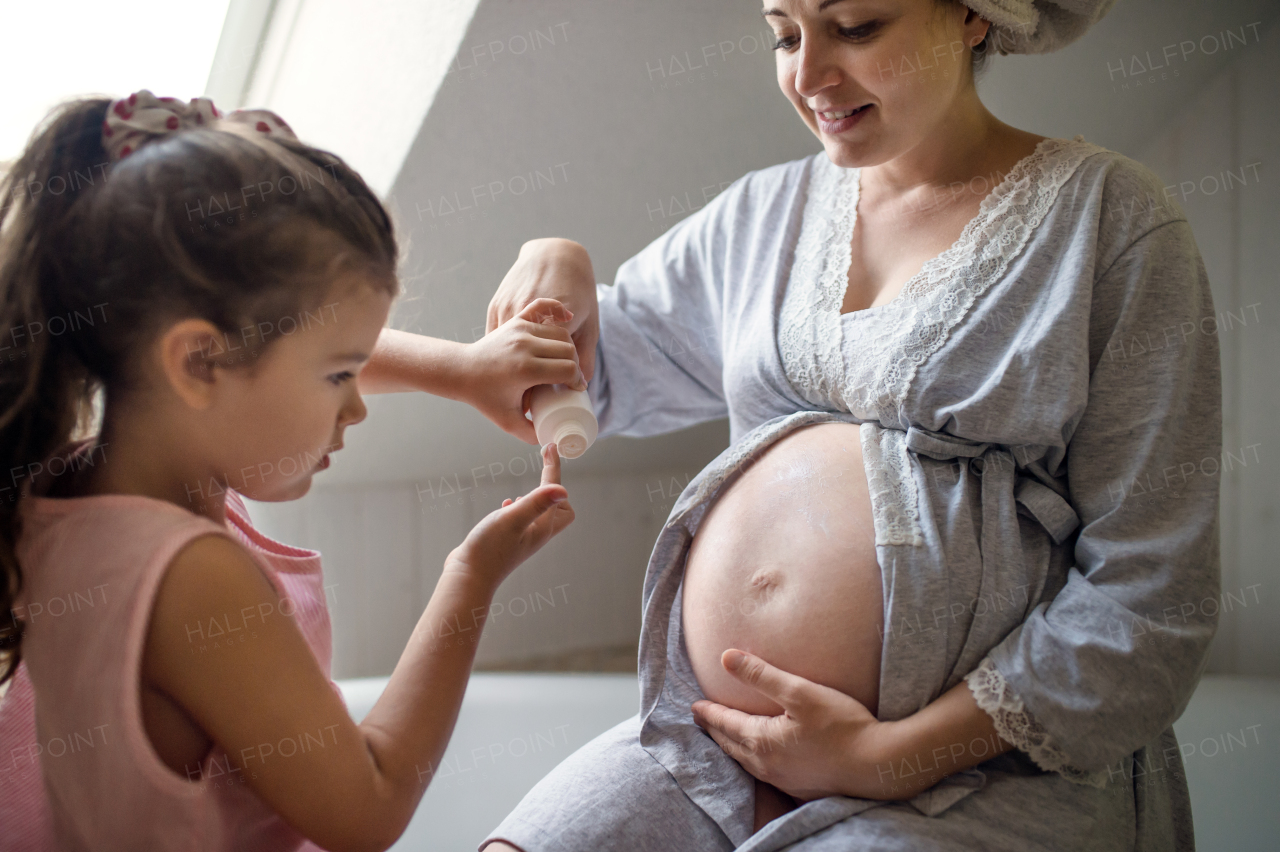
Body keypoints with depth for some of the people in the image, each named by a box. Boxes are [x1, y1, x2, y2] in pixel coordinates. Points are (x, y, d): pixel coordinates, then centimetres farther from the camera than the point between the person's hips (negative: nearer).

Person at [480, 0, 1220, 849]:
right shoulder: (763, 212, 13)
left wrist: (892, 756, -14)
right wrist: (557, 264, 3)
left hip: (981, 771, -4)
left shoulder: (1110, 217, -3)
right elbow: (599, 369, 27)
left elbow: (1150, 595, -8)